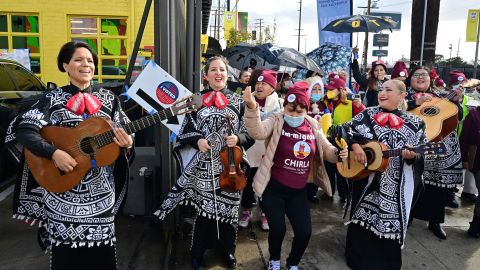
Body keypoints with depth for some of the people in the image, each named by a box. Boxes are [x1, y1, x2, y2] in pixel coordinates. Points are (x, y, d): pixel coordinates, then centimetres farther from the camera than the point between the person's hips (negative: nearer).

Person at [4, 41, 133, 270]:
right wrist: (54, 153, -22)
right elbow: (24, 130, -8)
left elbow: (123, 136, 8)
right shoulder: (52, 98, 1)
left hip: (100, 189, 2)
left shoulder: (109, 99, 7)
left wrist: (125, 143, -15)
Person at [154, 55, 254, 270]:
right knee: (204, 207, 7)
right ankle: (197, 253, 28)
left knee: (229, 207, 11)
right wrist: (197, 140, -14)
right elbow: (186, 130, 4)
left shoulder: (238, 101, 3)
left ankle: (228, 250, 34)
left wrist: (238, 138, -15)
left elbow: (249, 132, 4)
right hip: (204, 165, -1)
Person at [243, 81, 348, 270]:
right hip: (274, 188, -4)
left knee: (304, 231, 3)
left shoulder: (313, 126, 1)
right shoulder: (276, 121, -11)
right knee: (278, 229, -1)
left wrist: (338, 153, -13)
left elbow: (326, 150, 10)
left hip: (298, 190, 4)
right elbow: (257, 131, -32)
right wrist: (252, 108, -49)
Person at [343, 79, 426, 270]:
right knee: (361, 220, 10)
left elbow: (421, 156, 1)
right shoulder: (368, 114, 3)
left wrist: (412, 156, -21)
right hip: (366, 178, 1)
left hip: (397, 185, 0)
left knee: (391, 222, 7)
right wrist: (355, 146, -15)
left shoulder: (414, 123, 2)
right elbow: (344, 130, 0)